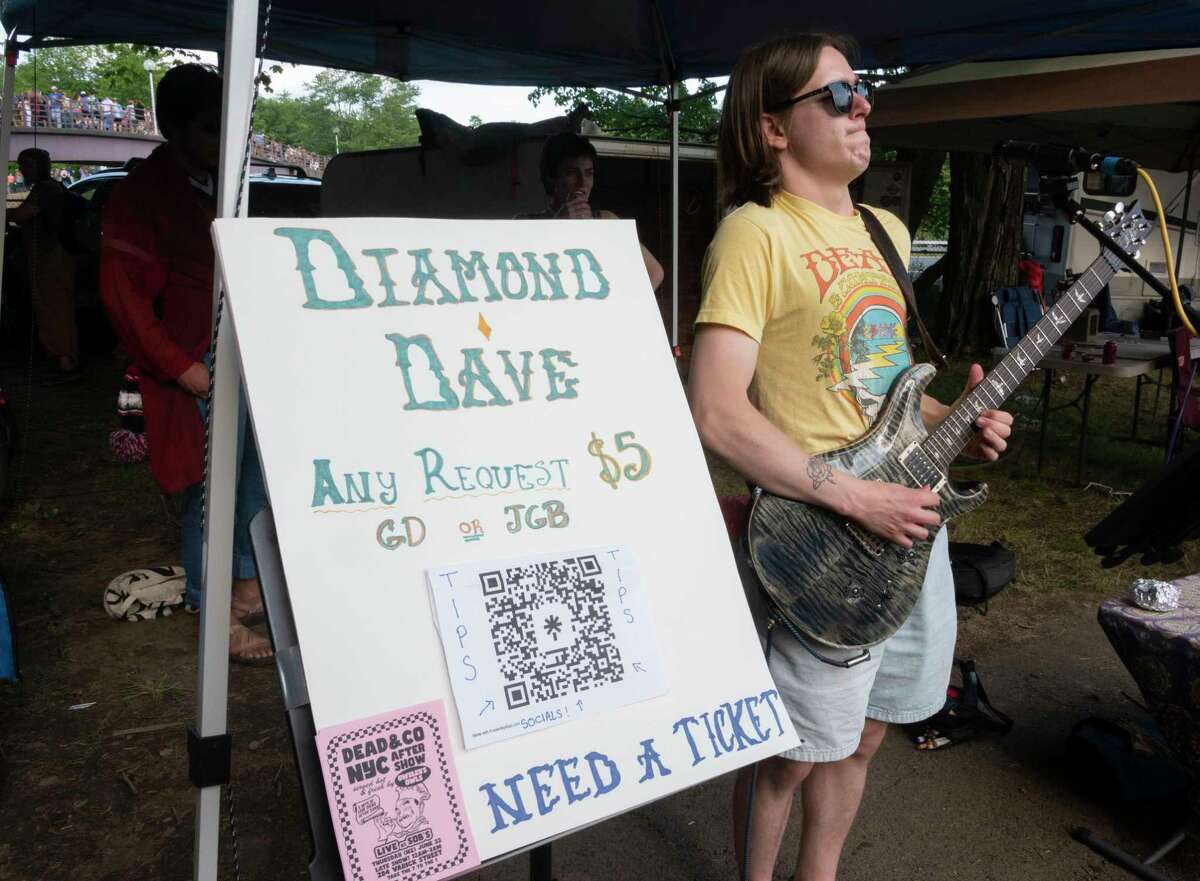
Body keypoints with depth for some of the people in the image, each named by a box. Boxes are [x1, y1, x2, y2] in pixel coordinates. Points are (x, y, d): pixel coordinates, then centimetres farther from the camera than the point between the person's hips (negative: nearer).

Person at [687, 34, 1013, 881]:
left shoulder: (887, 231, 13)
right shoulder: (755, 232, -13)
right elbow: (717, 411, -22)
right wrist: (857, 498, -21)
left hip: (913, 517, 8)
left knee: (860, 737, 19)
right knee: (795, 753, 6)